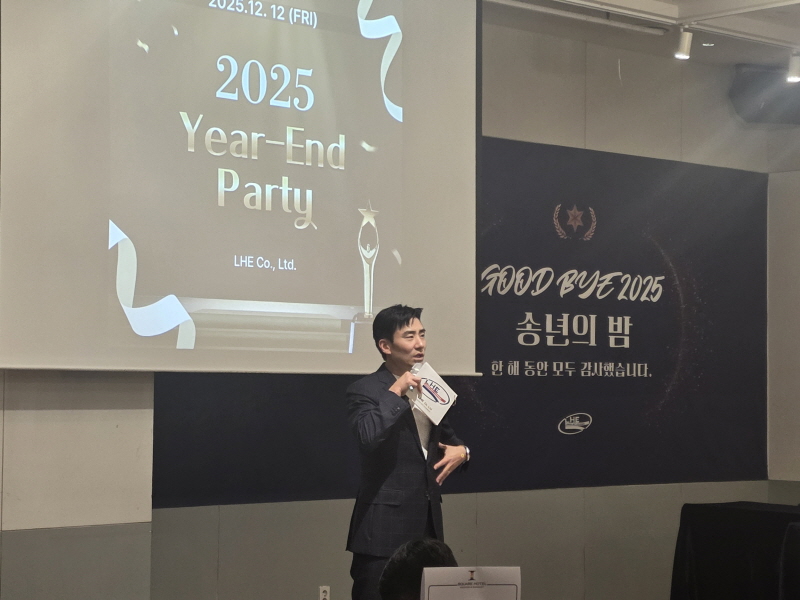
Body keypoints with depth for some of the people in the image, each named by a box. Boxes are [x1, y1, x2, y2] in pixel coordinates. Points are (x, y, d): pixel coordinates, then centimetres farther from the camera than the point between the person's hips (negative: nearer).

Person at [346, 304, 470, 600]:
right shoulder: (364, 390, -8)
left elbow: (446, 436, 26)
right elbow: (368, 437, -27)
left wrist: (460, 450, 3)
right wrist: (395, 392, -21)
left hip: (428, 519, 7)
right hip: (385, 524, -7)